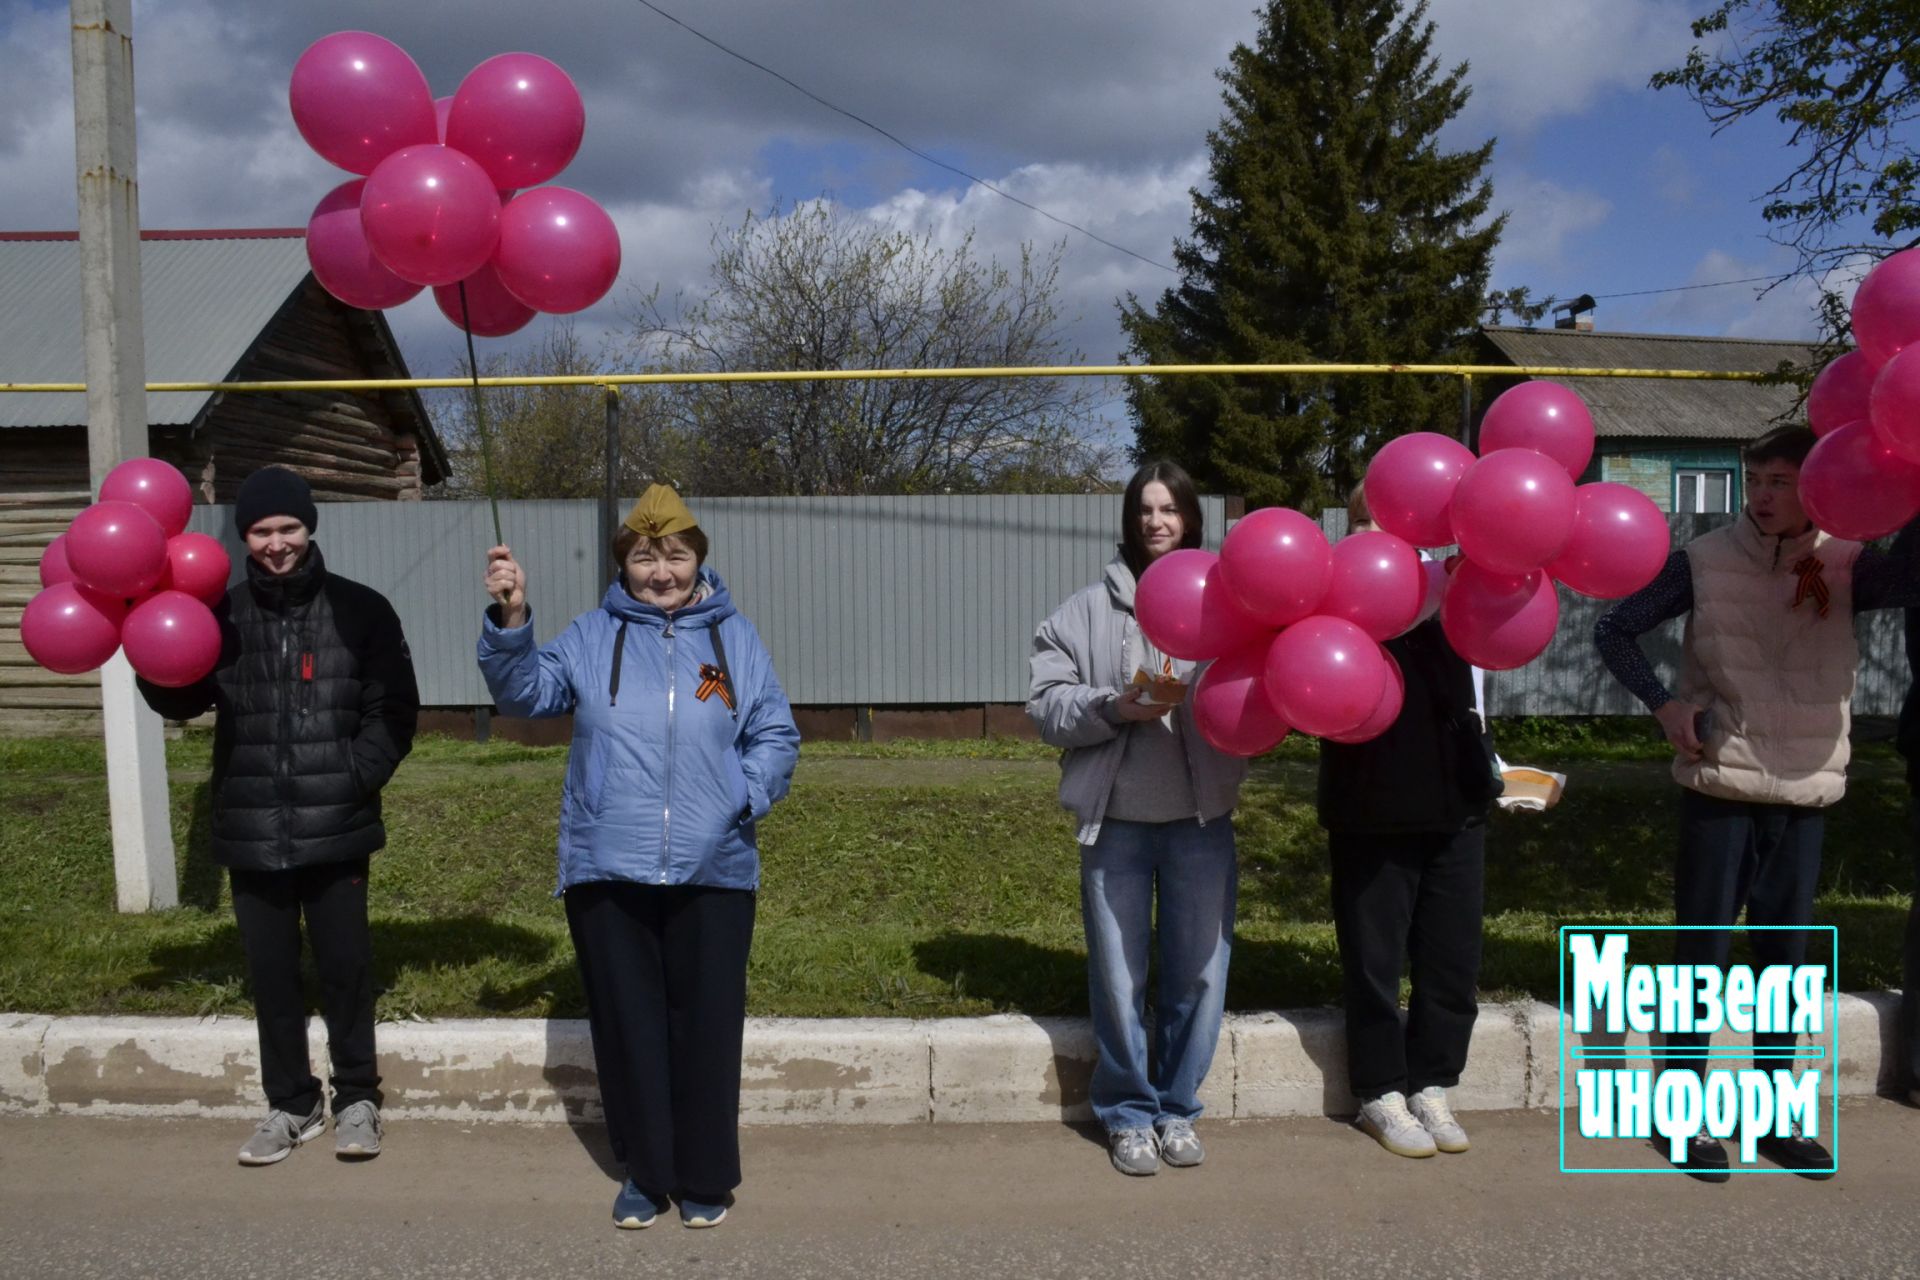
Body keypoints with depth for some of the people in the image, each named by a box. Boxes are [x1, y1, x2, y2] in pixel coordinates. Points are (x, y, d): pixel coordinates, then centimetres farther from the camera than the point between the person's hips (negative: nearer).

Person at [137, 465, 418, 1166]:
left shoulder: (360, 609, -1)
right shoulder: (222, 614, 5)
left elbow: (393, 710, -2)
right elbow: (180, 701, 8)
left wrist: (355, 778, -14)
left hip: (335, 827, -2)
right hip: (251, 831, 2)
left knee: (345, 964, 7)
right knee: (270, 972, 12)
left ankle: (357, 1097, 25)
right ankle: (291, 1104, 28)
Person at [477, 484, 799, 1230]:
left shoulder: (735, 639, 7)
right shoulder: (592, 637, 7)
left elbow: (776, 736, 7)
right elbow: (527, 692, -4)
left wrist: (748, 794, -11)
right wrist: (510, 622, -19)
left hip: (712, 873, 0)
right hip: (608, 871, 0)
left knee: (706, 1026, 7)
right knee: (627, 1025, 10)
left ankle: (706, 1176, 24)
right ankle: (646, 1172, 27)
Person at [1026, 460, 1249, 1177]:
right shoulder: (1088, 611, 4)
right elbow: (1046, 706, 0)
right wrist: (1117, 706, -16)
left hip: (1201, 819, 1)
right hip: (1115, 820, -1)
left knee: (1199, 971, 8)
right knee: (1118, 976, 7)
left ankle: (1178, 1108, 28)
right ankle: (1128, 1113, 25)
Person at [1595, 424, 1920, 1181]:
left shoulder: (1847, 567, 0)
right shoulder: (1705, 561, -5)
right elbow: (1615, 629, 1)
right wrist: (1663, 704, -10)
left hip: (1805, 795, 2)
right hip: (1720, 791, -2)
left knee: (1784, 955, 12)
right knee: (1701, 951, 4)